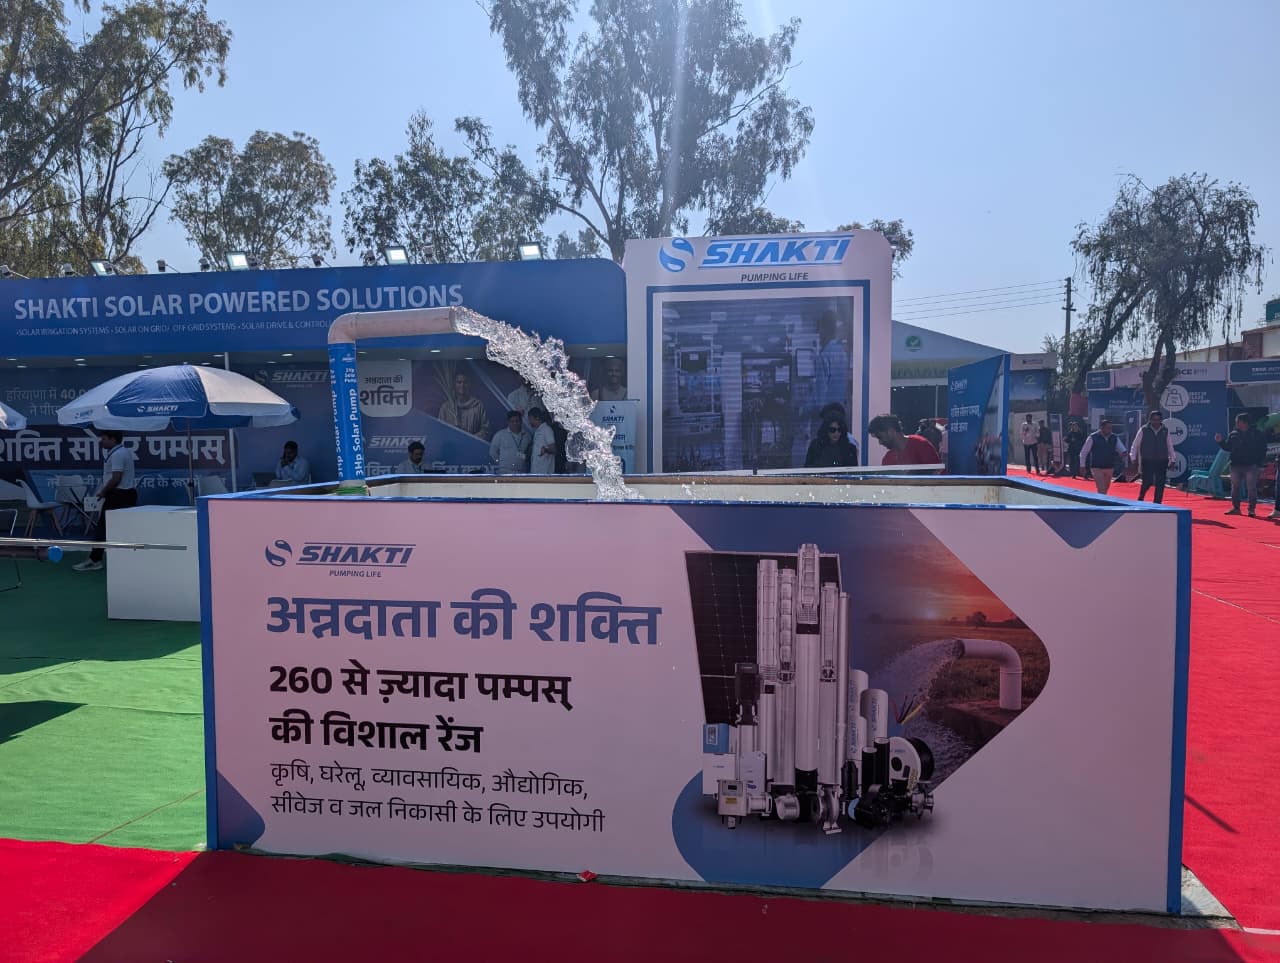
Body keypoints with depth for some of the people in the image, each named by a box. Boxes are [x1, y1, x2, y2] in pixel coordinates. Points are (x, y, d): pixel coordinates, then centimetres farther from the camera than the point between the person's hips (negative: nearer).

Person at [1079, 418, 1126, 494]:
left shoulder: (1114, 438, 2)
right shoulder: (1092, 438, -10)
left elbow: (1122, 449, 5)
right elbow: (1083, 453, -4)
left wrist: (1123, 453, -20)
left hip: (1109, 468, 5)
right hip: (1097, 468, -5)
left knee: (1105, 491, 16)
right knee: (1101, 491, -14)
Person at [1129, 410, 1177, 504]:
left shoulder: (1165, 431, 9)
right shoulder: (1143, 430, 1)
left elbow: (1170, 446, 14)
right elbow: (1135, 445, 5)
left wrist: (1172, 460, 11)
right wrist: (1133, 457, -1)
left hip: (1162, 462, 3)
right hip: (1147, 461, -3)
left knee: (1160, 485, 0)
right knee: (1147, 482, -10)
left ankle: (1157, 504, 8)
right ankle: (1140, 498, 16)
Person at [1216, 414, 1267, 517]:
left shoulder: (1257, 434, -1)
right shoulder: (1233, 435, 10)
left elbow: (1262, 450, -1)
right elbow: (1227, 447, 15)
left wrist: (1259, 464, -8)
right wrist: (1220, 441, -2)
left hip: (1251, 466, -4)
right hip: (1236, 466, 4)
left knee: (1252, 488, -4)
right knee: (1235, 487, 7)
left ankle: (1252, 509, 1)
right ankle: (1236, 508, 16)